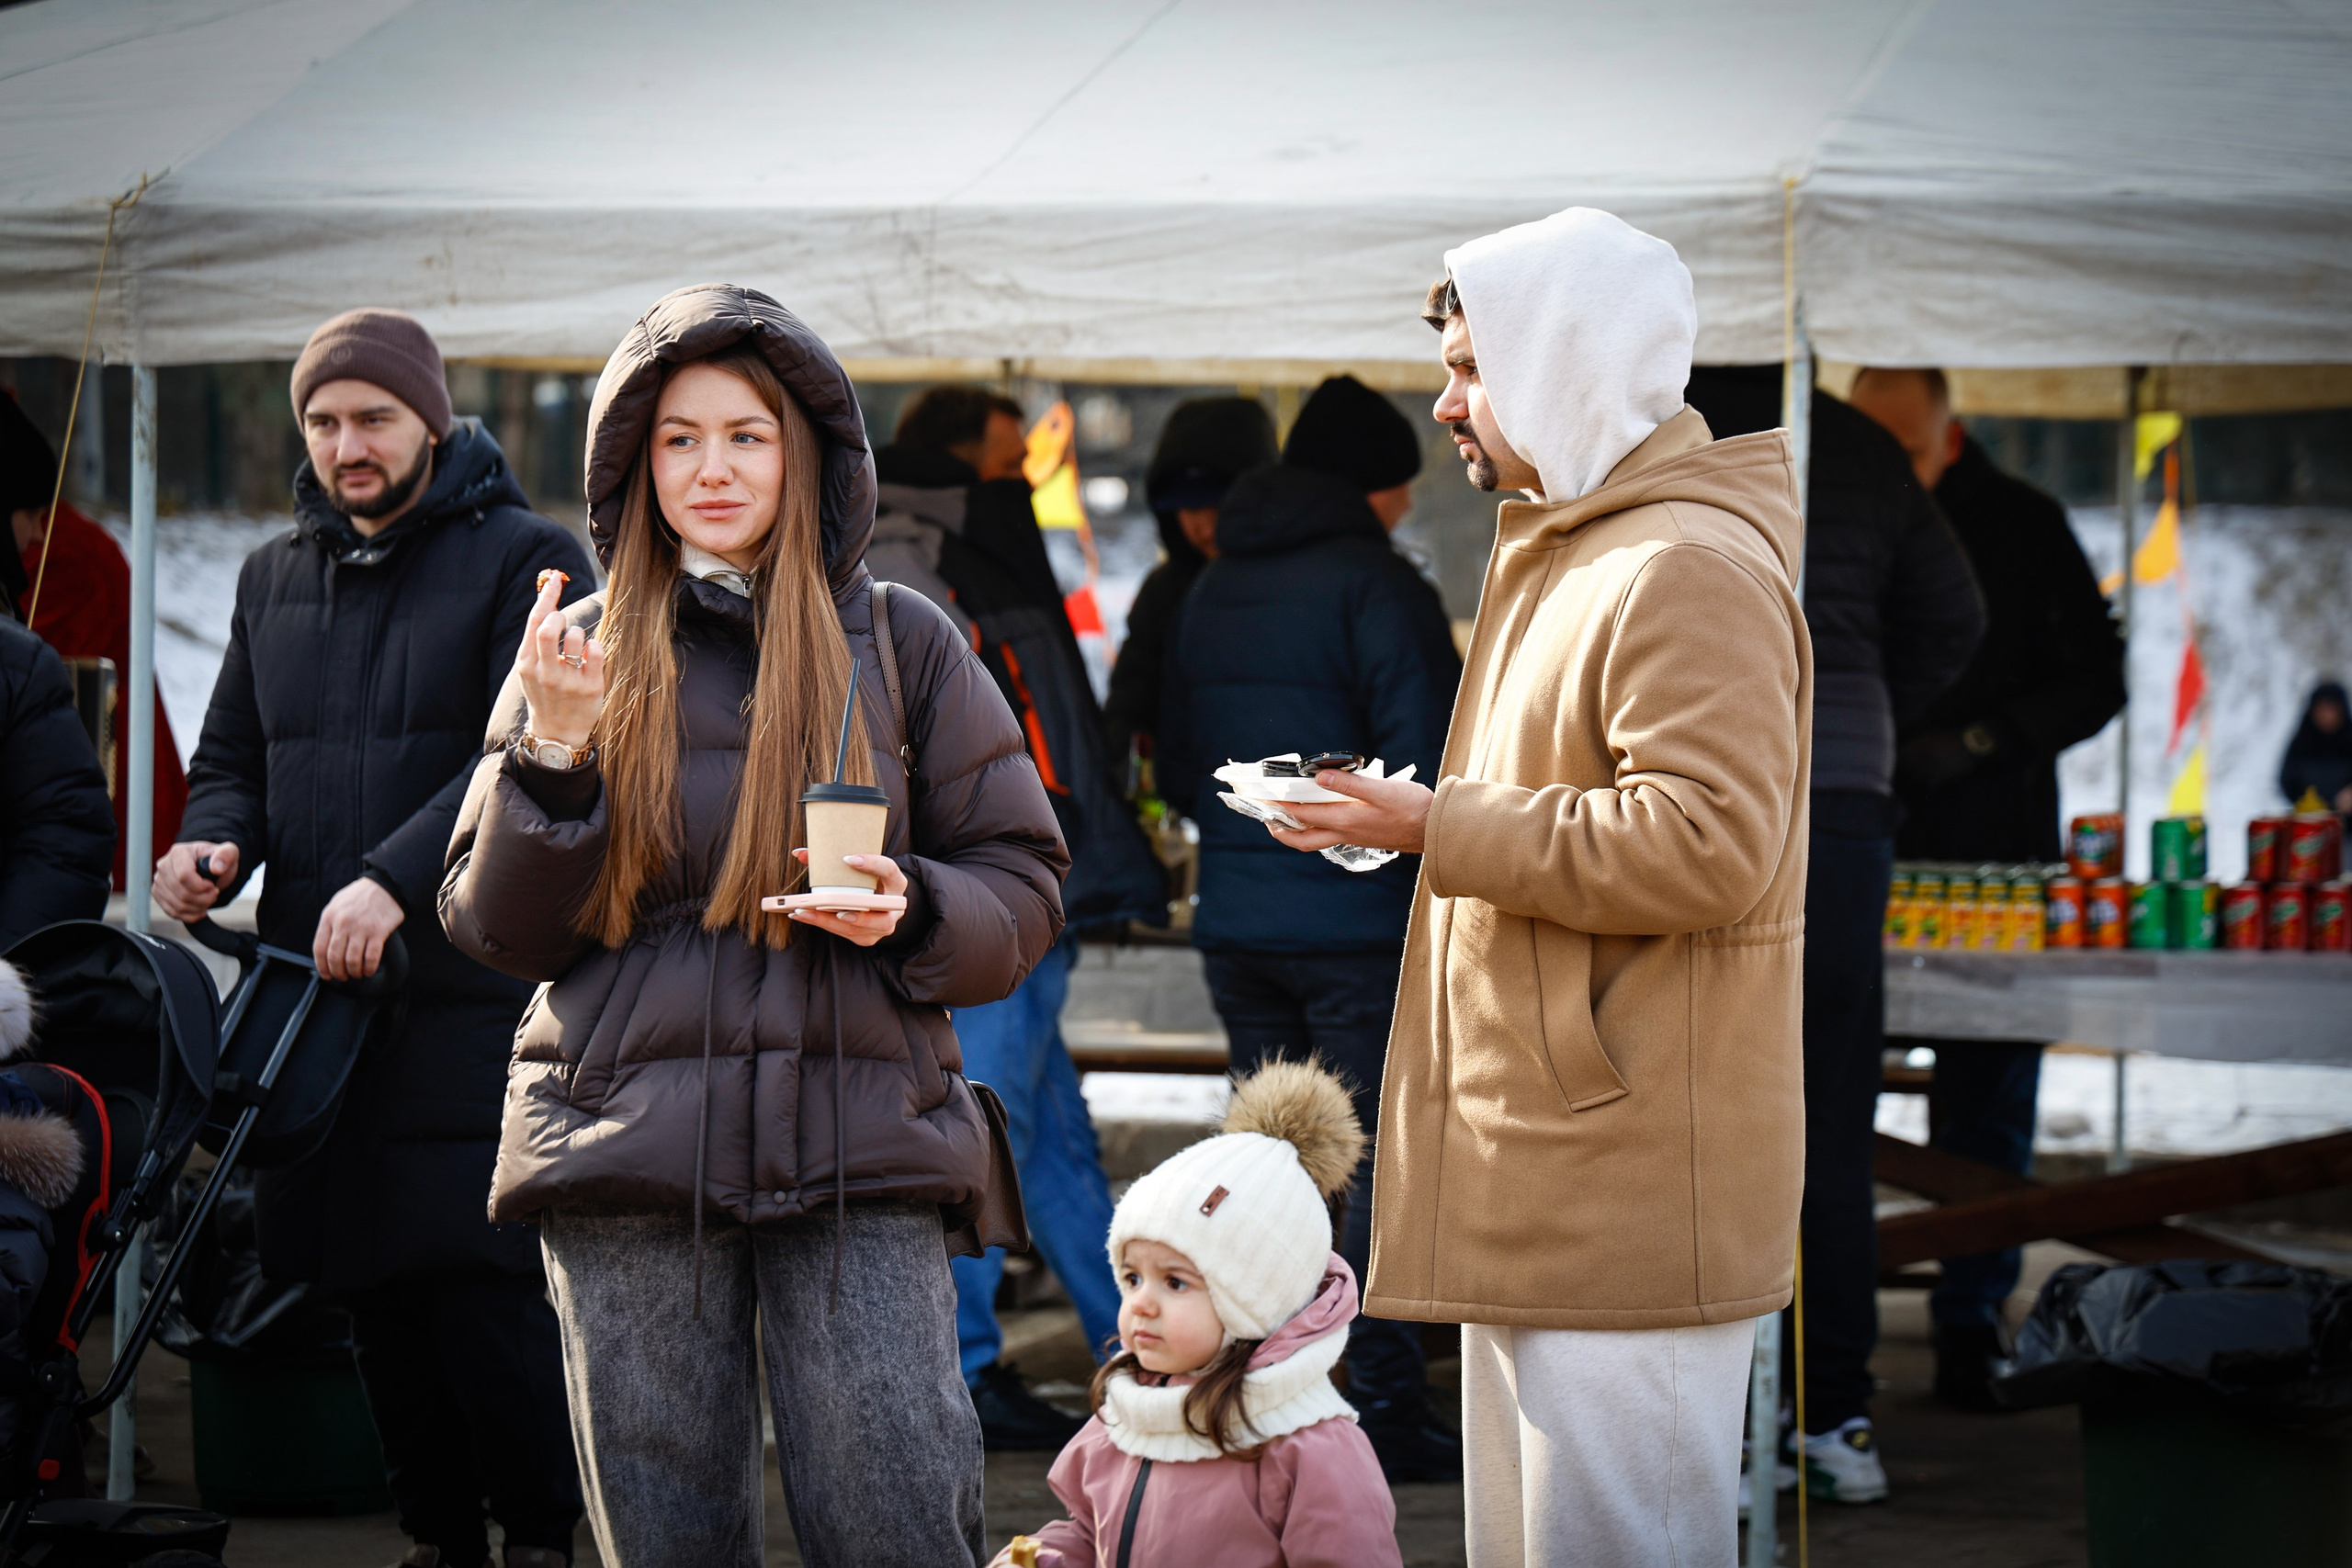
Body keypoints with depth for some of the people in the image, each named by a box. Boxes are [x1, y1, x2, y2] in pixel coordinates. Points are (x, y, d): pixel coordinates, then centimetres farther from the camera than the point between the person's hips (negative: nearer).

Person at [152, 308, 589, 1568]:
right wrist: (213, 839, -1)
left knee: (482, 1276, -11)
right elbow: (234, 752, 23)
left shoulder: (526, 559, 0)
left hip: (473, 995, -5)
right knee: (372, 1290, 6)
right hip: (316, 992, 5)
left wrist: (395, 880, -25)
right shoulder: (274, 576, 19)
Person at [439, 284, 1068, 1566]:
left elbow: (1022, 884, 10)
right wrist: (555, 752, -7)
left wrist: (910, 910, -11)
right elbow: (497, 931, 8)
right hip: (626, 1166, 1)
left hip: (858, 1149, -1)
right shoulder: (583, 653, 10)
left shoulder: (901, 643, 9)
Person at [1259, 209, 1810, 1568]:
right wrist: (1415, 826, 16)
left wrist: (1441, 827, -18)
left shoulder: (1690, 569, -14)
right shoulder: (1560, 557, 21)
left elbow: (1705, 844, -24)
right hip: (1535, 1191, 11)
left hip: (1630, 1190, -11)